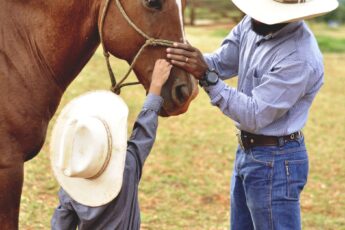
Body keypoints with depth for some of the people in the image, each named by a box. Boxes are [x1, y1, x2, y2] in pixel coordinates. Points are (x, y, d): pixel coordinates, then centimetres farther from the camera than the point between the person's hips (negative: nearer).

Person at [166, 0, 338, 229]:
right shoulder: (253, 23, -4)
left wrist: (207, 77, -31)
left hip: (274, 161, -9)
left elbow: (254, 117, -28)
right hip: (247, 152, 9)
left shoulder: (299, 59, -29)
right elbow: (221, 62, 0)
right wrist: (194, 61, -21)